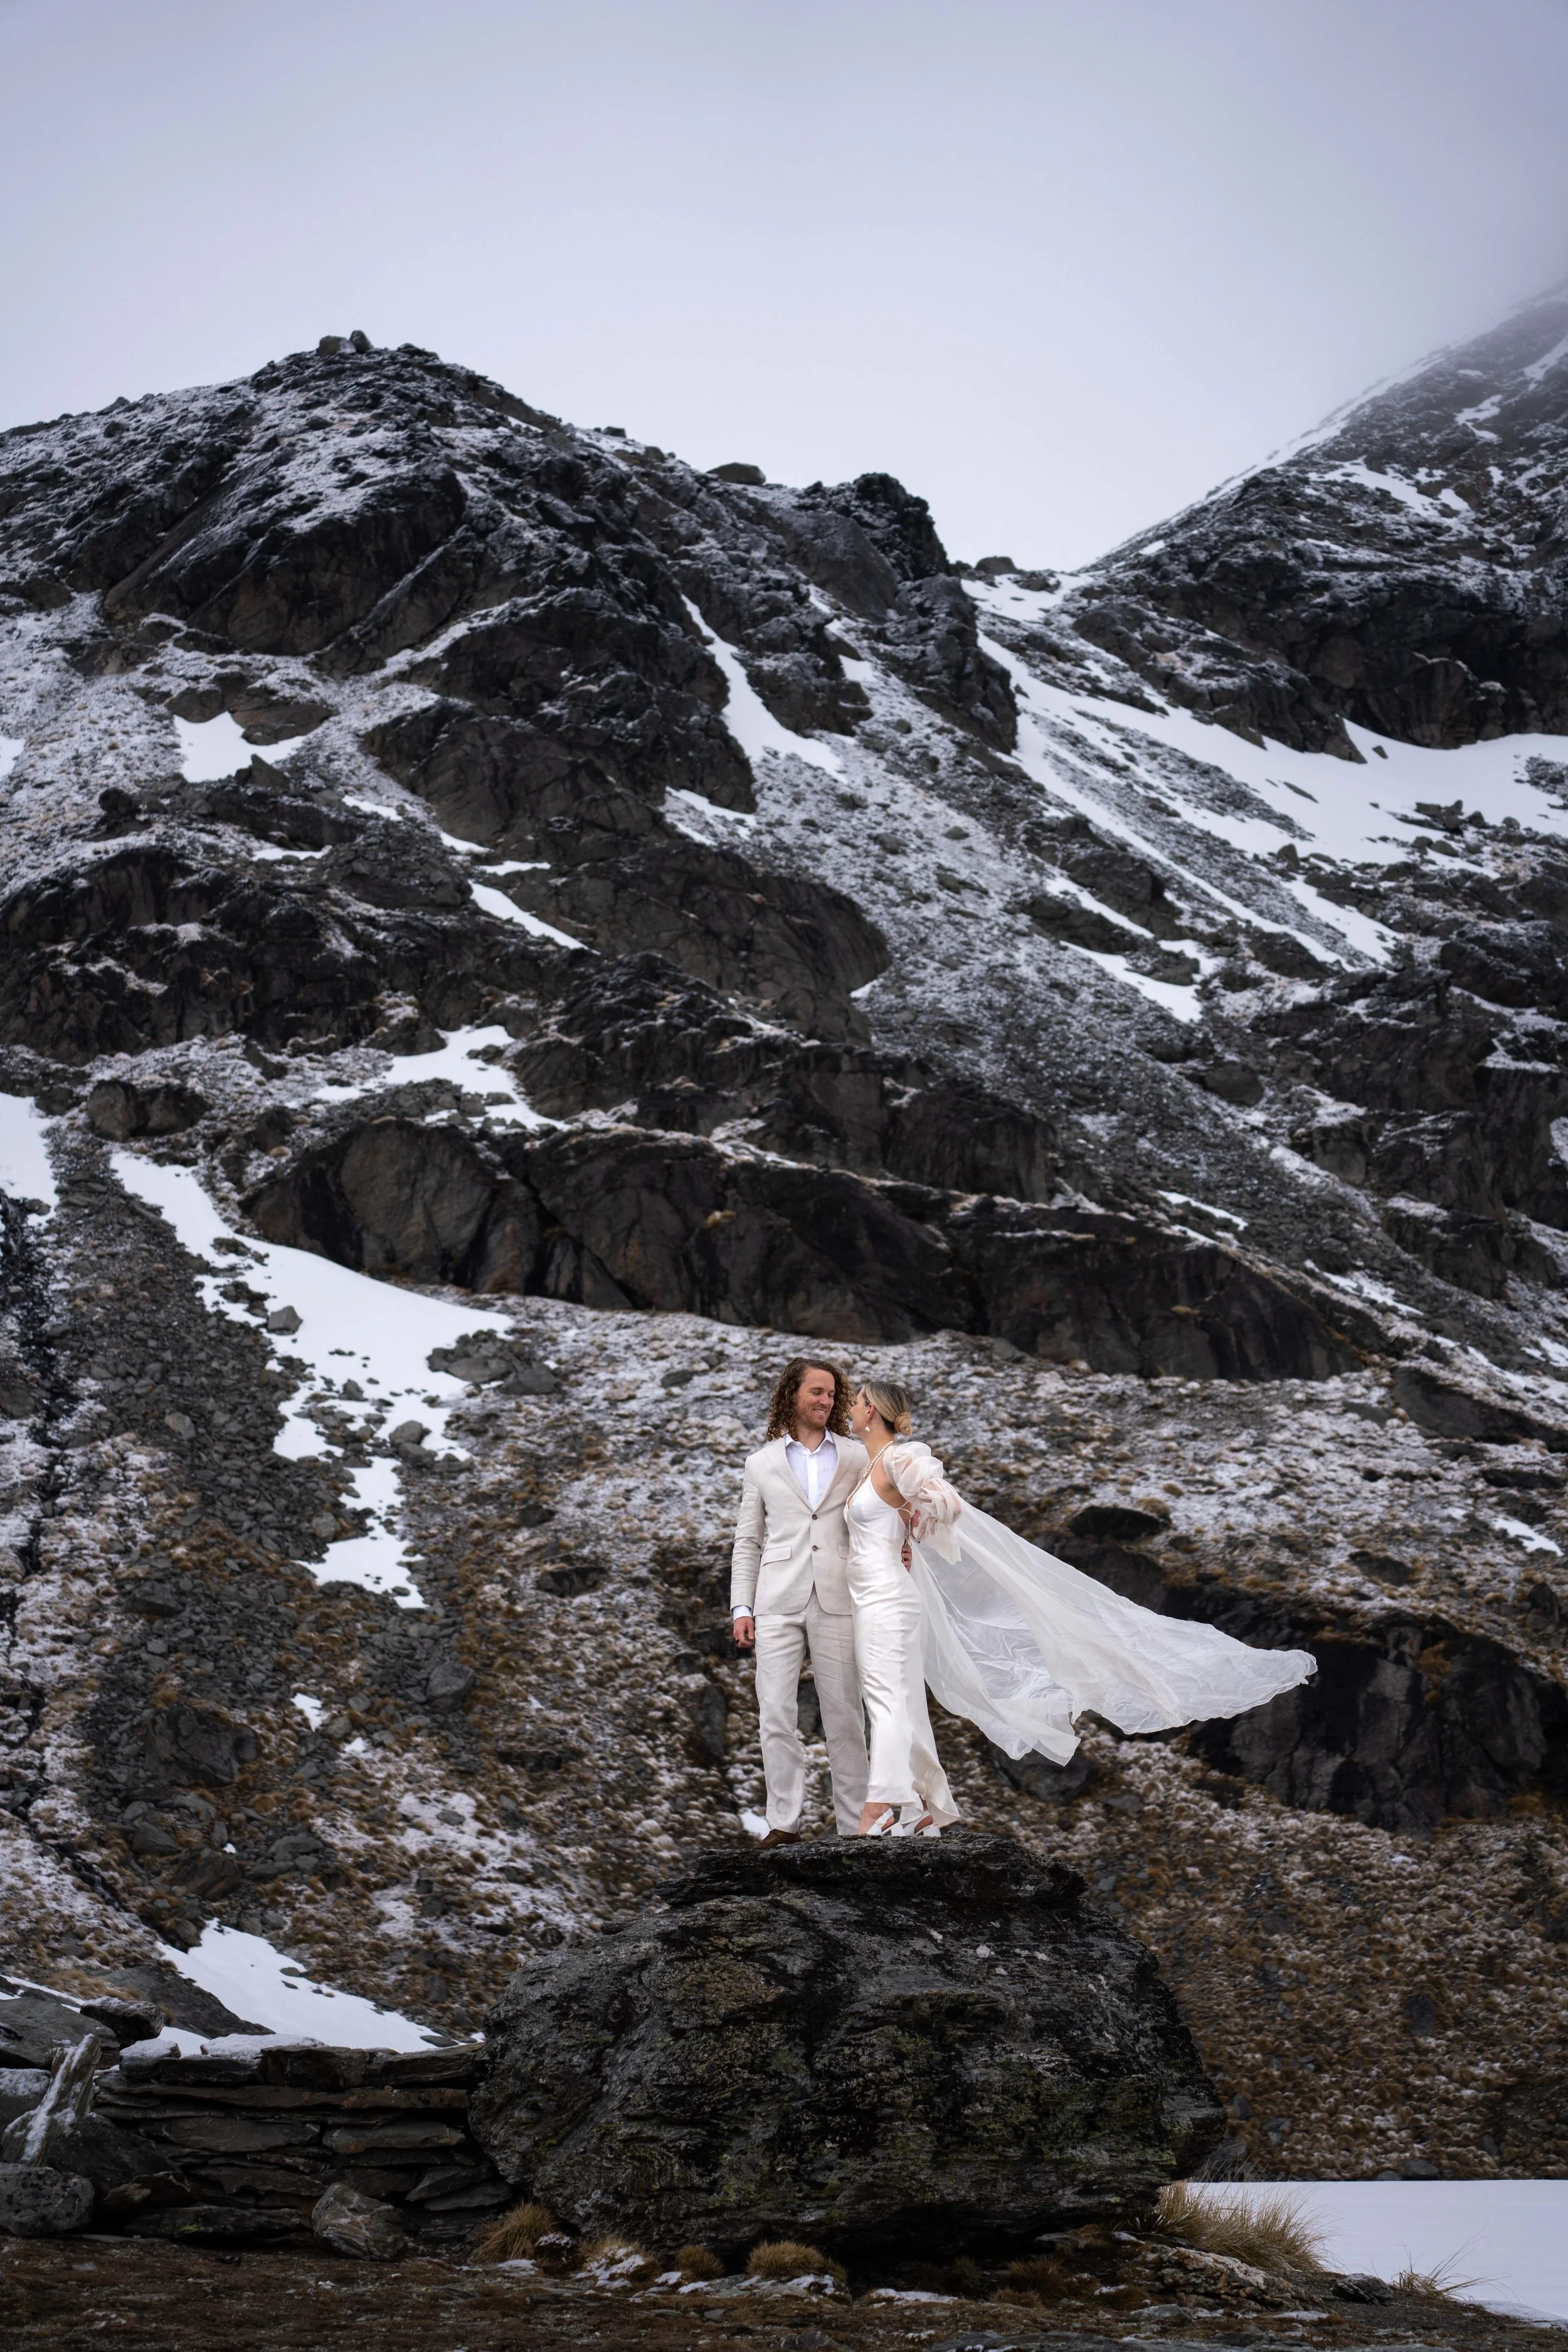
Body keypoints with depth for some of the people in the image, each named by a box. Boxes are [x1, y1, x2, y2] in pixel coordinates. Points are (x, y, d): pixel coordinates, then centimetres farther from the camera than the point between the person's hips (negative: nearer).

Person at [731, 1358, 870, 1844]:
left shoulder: (856, 1457, 11)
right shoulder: (763, 1463, 12)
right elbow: (748, 1542, 12)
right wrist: (741, 1608, 4)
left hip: (837, 1602, 0)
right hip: (778, 1604, 0)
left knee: (844, 1715, 2)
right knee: (776, 1714, -4)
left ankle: (854, 1822, 8)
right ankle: (784, 1822, 2)